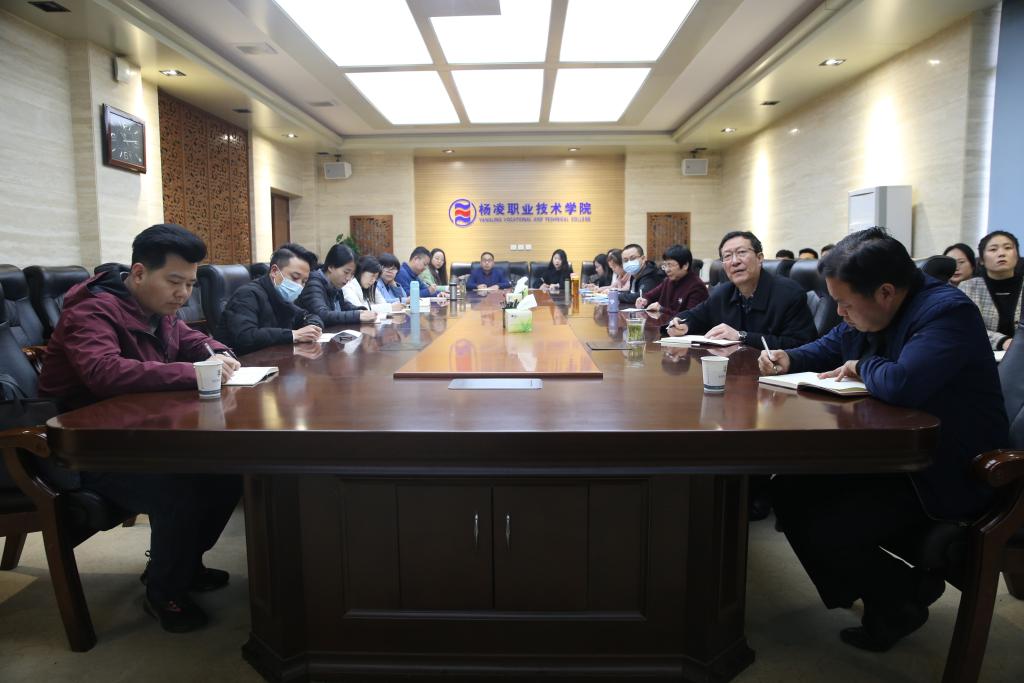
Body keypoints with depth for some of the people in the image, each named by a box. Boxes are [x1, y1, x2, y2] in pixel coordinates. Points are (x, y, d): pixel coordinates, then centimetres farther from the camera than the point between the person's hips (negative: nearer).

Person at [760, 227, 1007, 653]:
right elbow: (828, 349, 21)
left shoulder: (947, 313, -23)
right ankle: (875, 590, 17)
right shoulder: (868, 313, 3)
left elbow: (902, 383, -40)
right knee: (790, 488, 0)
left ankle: (904, 598, 11)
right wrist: (788, 359, 0)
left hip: (947, 476, -9)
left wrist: (861, 368, -18)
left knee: (826, 533, -21)